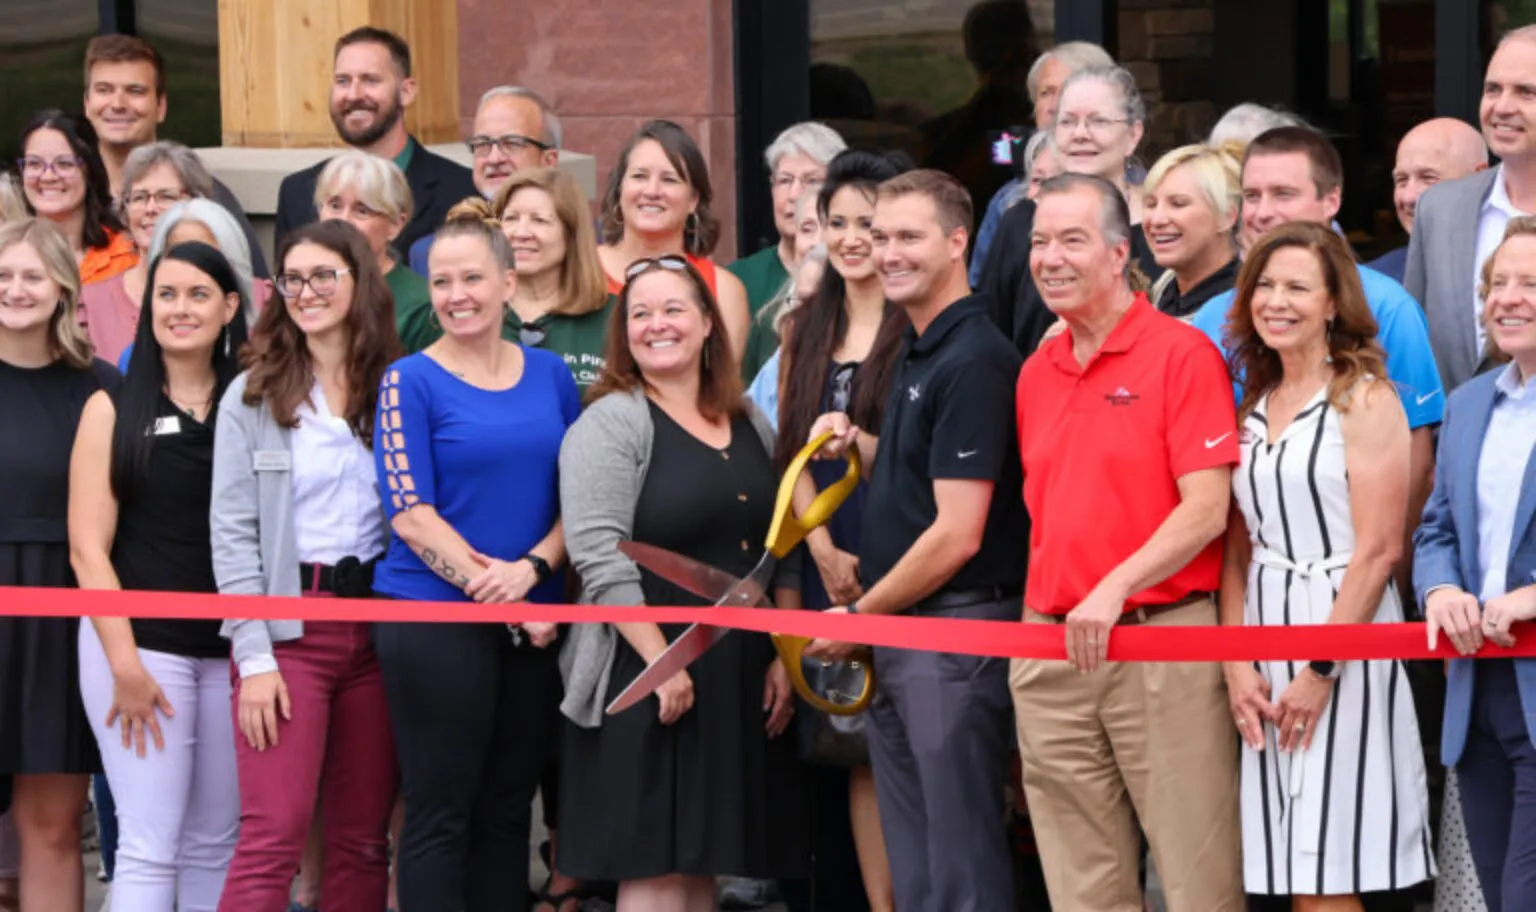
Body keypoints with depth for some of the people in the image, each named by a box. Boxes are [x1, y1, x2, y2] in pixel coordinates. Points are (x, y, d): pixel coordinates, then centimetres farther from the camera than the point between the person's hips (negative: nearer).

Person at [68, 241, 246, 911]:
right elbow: (88, 549, -4)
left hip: (231, 648, 3)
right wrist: (125, 665, -11)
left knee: (216, 845, 8)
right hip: (139, 644, -3)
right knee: (149, 847, -7)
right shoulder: (113, 409, 0)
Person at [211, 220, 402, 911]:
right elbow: (232, 534, -2)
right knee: (274, 835, -13)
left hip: (377, 623, 3)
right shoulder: (252, 398, 3)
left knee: (362, 841, 5)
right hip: (287, 626, -3)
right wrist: (254, 656, -11)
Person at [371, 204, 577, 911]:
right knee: (441, 813, -2)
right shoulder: (410, 382, -4)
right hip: (435, 616, -4)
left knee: (507, 811, 8)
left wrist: (531, 569, -11)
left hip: (534, 623, 4)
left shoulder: (550, 375, 9)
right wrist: (498, 597, -14)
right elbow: (411, 514, -9)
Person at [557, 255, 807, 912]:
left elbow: (782, 557, 17)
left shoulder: (752, 431, 14)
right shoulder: (611, 425, -6)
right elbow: (602, 561, -16)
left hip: (741, 680, 6)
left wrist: (785, 658, 6)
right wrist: (662, 661, -21)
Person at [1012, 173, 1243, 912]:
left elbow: (1207, 511, -12)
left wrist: (1115, 587, -21)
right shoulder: (1035, 374, 15)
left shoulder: (1182, 354, -5)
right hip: (1051, 650, 6)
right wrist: (1035, 621, 11)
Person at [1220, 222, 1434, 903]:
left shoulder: (1363, 400, -5)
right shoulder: (1254, 406, 14)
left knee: (1325, 880, -9)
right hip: (1263, 633, 6)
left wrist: (1321, 669, -15)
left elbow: (1378, 549, -11)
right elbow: (1238, 548, 13)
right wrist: (1235, 663, 0)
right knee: (1289, 876, 3)